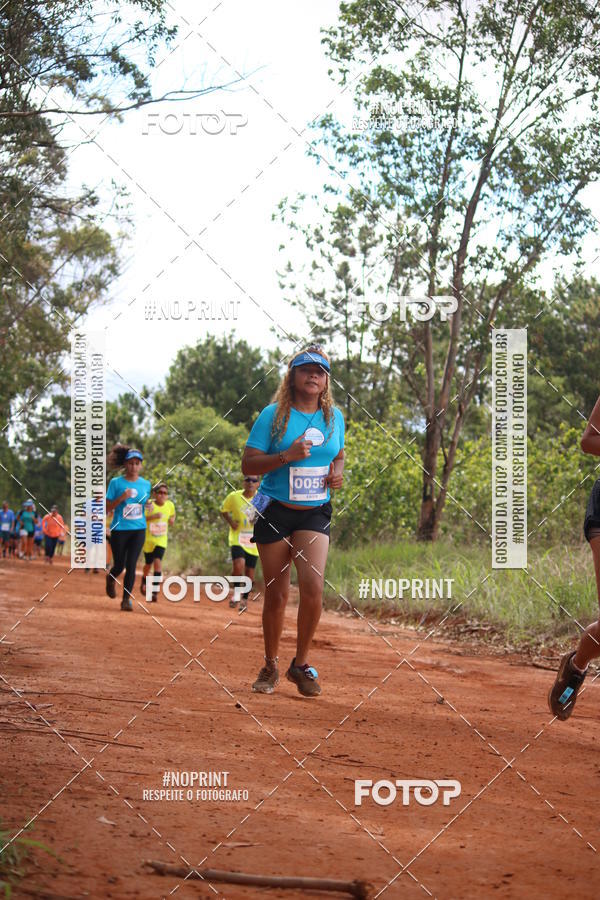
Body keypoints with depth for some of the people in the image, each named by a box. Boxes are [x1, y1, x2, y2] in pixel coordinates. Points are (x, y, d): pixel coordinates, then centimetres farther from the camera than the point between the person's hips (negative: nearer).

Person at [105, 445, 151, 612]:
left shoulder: (146, 484, 7)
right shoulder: (116, 483, -3)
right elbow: (107, 508, -4)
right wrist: (122, 498, -19)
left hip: (138, 530, 2)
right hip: (119, 530, -2)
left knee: (131, 565, -9)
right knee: (119, 566, 7)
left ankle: (127, 598, -1)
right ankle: (111, 578, 42)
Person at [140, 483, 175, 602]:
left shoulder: (170, 505, -1)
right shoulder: (149, 505, -14)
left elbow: (172, 515, 18)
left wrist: (172, 520, -3)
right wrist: (152, 516, -32)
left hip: (161, 541, 1)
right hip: (148, 540, -1)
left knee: (157, 562, -17)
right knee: (148, 564, 14)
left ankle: (155, 591, -17)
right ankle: (144, 581, 48)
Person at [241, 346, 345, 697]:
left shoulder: (334, 417, 7)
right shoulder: (273, 415, -4)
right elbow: (248, 464, -7)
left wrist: (338, 472, 0)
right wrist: (286, 456, -22)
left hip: (315, 513, 2)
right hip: (275, 511, -2)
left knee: (313, 584, -17)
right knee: (276, 593, 4)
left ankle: (301, 664, 0)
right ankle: (271, 666, 22)